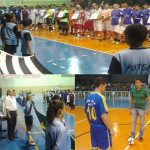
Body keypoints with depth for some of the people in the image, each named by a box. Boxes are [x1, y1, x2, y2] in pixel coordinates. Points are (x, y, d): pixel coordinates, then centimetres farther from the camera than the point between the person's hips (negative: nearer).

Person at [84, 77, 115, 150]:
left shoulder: (88, 97, 3)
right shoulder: (100, 97, -19)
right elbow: (103, 116, -21)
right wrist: (111, 129, -14)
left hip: (93, 126, 7)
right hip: (101, 127, -7)